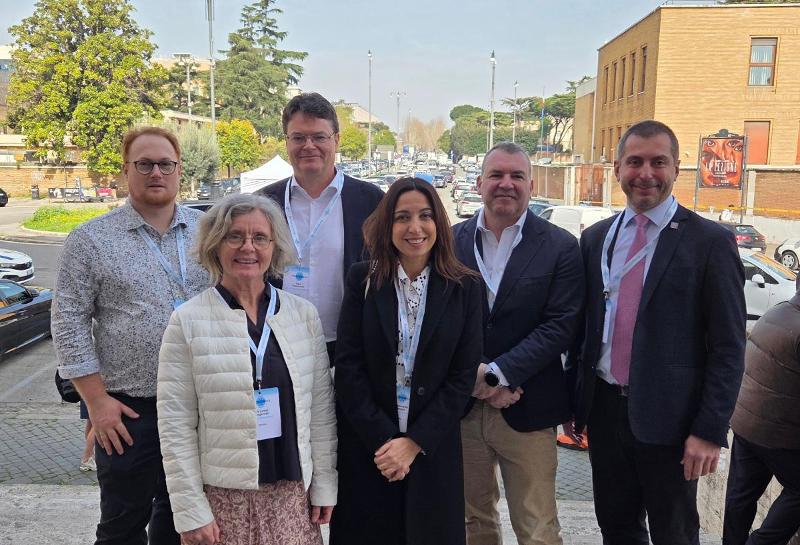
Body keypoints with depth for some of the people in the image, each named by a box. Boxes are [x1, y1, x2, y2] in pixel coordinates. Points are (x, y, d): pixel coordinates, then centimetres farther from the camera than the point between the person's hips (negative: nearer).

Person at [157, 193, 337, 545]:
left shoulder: (304, 314, 1)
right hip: (222, 495, -2)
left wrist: (324, 484, 4)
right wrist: (191, 509, -7)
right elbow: (176, 425, -6)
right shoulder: (187, 321, -7)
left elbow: (321, 407, 4)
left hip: (293, 493, 2)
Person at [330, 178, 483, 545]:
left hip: (433, 449, 1)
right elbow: (348, 366, -6)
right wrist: (383, 440, -11)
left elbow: (463, 374, -4)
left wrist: (414, 442, -10)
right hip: (366, 447, 0)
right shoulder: (363, 279, -3)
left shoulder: (464, 288, -2)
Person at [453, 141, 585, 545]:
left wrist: (496, 373, -17)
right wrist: (472, 376, -12)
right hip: (461, 405, 2)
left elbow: (559, 326, -10)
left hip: (526, 410, -2)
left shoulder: (560, 247, -4)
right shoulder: (452, 241, 3)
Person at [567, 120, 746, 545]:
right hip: (603, 409, 4)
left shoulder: (710, 242, -8)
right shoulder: (594, 239, 6)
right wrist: (573, 400, 10)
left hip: (668, 418, -4)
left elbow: (728, 348, -9)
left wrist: (710, 431, -13)